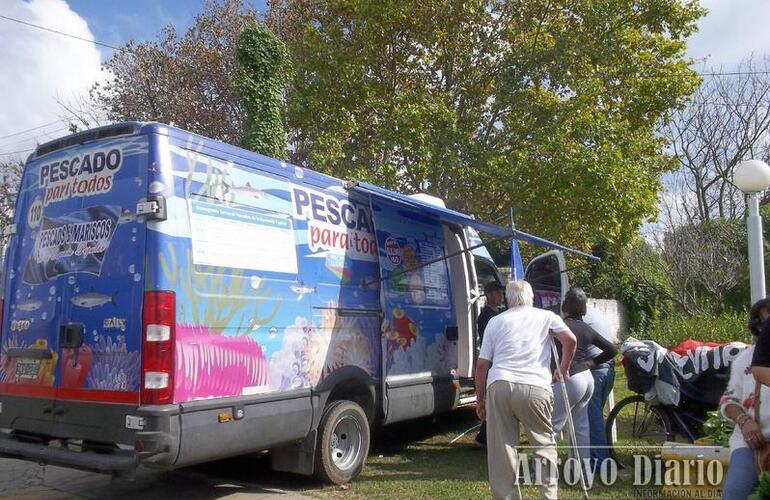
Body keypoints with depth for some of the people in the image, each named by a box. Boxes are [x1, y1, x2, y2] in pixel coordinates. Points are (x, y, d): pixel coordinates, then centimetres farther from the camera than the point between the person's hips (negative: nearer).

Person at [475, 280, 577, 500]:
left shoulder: (495, 321, 19)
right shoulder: (546, 317, 17)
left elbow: (482, 364, 14)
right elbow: (570, 339, 0)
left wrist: (480, 400, 21)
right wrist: (563, 369, 16)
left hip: (498, 385, 1)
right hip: (534, 387, -1)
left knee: (501, 450, 6)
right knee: (544, 443, 15)